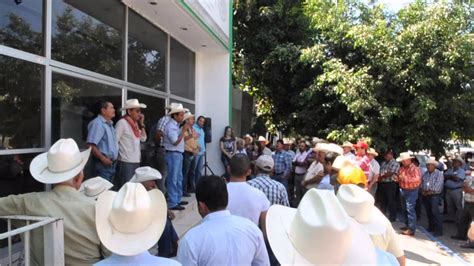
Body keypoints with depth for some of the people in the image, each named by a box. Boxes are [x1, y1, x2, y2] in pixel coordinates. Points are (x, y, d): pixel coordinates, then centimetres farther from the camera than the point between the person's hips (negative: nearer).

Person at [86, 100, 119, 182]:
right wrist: (102, 158, -20)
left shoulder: (110, 124, 15)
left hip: (111, 164, 9)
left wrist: (114, 158, 14)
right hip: (102, 164, -9)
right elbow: (90, 145, -22)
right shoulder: (97, 123, -14)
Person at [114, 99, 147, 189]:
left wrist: (141, 124, 8)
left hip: (136, 161, 8)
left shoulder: (136, 124, 13)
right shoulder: (122, 123, -9)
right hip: (125, 162, -8)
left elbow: (143, 139, 15)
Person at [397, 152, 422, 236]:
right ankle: (407, 225, 28)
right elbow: (400, 178, 21)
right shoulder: (402, 168, 10)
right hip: (403, 190, 8)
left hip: (411, 191, -8)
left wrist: (405, 178, -26)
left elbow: (418, 179, -25)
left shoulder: (414, 168, -14)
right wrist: (398, 178, -3)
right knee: (406, 209, 16)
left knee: (410, 209, -11)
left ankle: (411, 229, -9)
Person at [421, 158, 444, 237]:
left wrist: (429, 192, -11)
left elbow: (437, 187, -15)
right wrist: (423, 190, -6)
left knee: (435, 212, -11)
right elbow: (421, 182, 10)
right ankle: (431, 227, 24)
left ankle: (439, 230, -6)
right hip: (425, 195, 6)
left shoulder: (439, 174, -8)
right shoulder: (425, 173, 13)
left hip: (434, 195, -6)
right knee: (429, 212, 12)